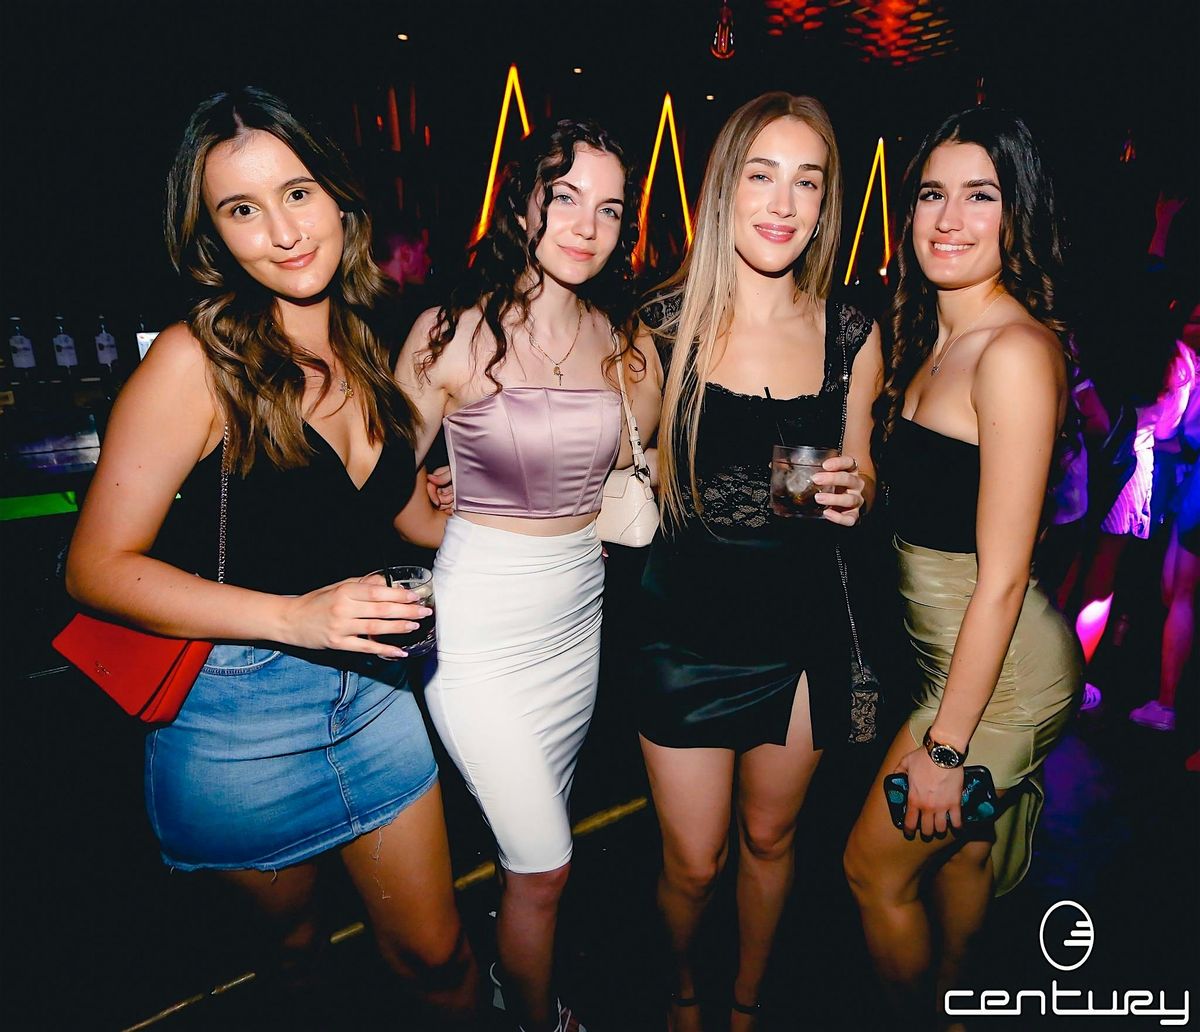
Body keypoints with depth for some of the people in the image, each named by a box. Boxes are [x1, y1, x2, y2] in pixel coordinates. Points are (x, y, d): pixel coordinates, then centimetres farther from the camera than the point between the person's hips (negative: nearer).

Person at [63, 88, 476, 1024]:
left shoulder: (366, 351, 2)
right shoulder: (196, 359, -16)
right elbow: (99, 567, -16)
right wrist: (294, 614, -26)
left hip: (370, 692, 4)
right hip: (237, 712, -3)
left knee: (437, 955, 16)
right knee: (292, 940, 26)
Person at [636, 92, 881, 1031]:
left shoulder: (852, 336, -1)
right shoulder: (665, 323, -8)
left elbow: (859, 473, 10)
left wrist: (856, 491, -10)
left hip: (803, 625, 2)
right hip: (689, 625, -2)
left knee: (770, 837, 21)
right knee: (693, 861, 12)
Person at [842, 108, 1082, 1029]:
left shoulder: (1015, 350, -22)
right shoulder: (929, 337, 5)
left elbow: (1002, 577, -23)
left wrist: (943, 744, -18)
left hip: (997, 666, -8)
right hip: (943, 642, 8)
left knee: (875, 866, 10)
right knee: (960, 848, 27)